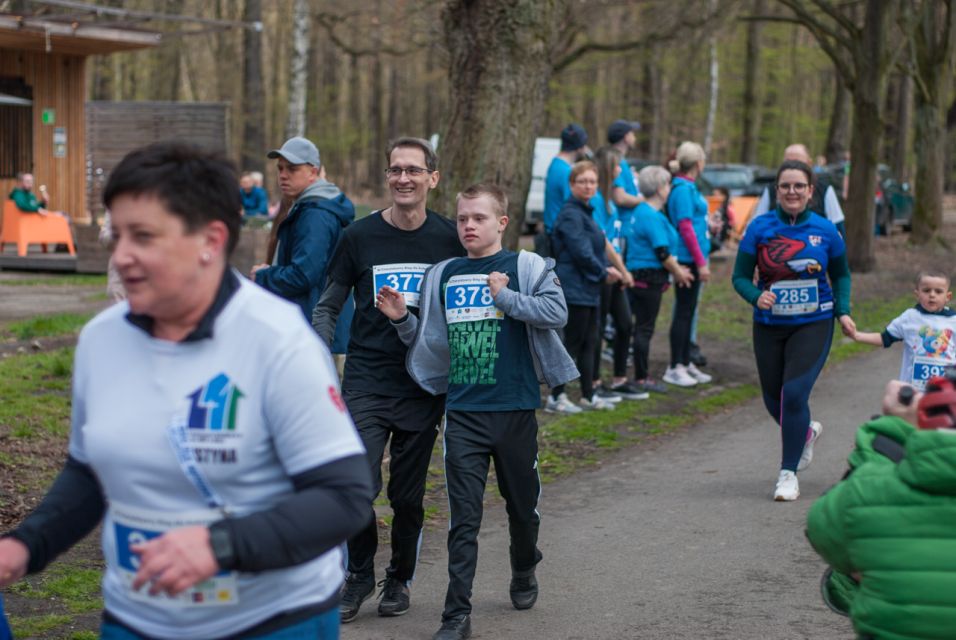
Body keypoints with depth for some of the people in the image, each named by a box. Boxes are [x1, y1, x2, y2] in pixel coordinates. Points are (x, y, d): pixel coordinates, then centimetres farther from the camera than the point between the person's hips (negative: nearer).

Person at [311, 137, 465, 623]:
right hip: (366, 381, -1)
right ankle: (359, 575, 10)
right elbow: (328, 307, 7)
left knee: (408, 494, 8)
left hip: (423, 386, 1)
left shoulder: (449, 238, 1)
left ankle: (399, 579, 29)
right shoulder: (359, 236, -1)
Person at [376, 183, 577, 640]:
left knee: (522, 503, 15)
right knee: (463, 517, -2)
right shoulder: (443, 276, 11)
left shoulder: (526, 267, 0)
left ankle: (524, 572, 42)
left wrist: (505, 297, -17)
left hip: (515, 408, -2)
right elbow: (432, 341, 19)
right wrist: (403, 320, 3)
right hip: (462, 411, 2)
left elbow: (557, 312, -15)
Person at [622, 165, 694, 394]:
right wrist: (678, 272, -4)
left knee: (642, 327, 14)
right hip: (650, 278, -10)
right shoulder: (653, 217, -17)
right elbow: (662, 253, -20)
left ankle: (642, 374, 21)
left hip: (636, 274, 10)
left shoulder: (639, 212, 14)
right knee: (645, 328, -3)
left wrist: (675, 269, 19)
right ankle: (641, 378, 2)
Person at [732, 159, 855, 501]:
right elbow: (740, 276, -2)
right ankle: (806, 431, 47)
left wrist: (843, 311, -1)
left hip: (814, 325, -2)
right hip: (769, 327, 2)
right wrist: (756, 297, -22)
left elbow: (841, 274, 13)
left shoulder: (825, 230, -2)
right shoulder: (760, 228, -5)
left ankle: (788, 473, -1)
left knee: (794, 393, -16)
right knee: (774, 399, 11)